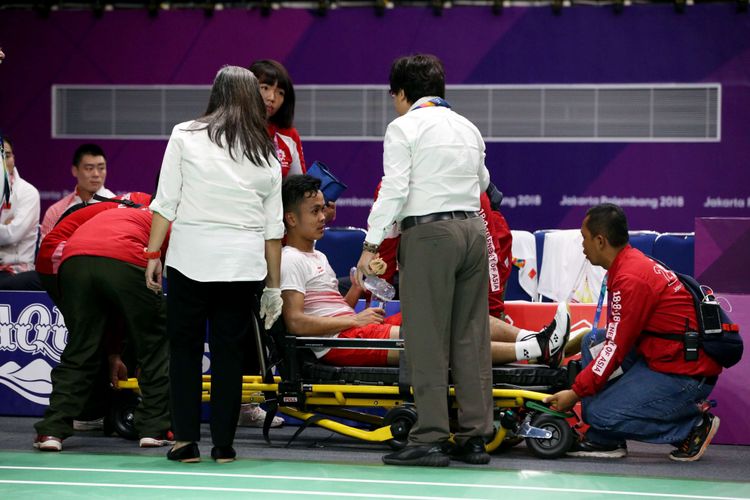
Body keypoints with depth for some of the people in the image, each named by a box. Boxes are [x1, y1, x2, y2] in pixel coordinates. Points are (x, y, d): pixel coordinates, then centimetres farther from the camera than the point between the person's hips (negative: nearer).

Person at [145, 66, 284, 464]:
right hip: (243, 264, 2)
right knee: (229, 353, 8)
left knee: (185, 347, 9)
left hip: (191, 257, -2)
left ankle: (185, 439, 6)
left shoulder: (185, 136, 1)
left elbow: (166, 203, -2)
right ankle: (223, 444, 9)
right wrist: (273, 285, 15)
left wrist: (153, 254, 4)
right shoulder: (266, 155, 9)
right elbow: (274, 228, 10)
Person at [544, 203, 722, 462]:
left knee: (600, 415, -14)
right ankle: (605, 440, 6)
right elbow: (615, 339, 17)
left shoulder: (631, 280, -19)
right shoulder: (633, 262, 12)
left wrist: (576, 392, -9)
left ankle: (694, 425, -2)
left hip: (685, 375, -10)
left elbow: (616, 348, -16)